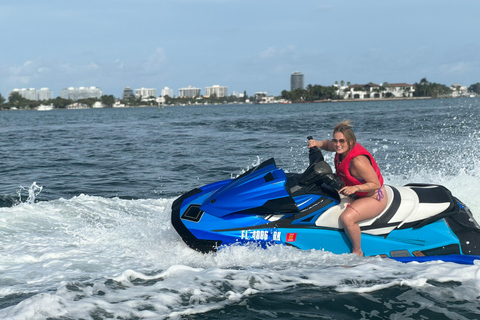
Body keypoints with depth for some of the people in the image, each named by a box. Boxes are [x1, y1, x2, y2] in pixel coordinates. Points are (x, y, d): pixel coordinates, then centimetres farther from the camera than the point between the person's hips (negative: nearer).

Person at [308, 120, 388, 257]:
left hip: (374, 198, -10)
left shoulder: (358, 160, -30)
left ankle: (357, 252, -11)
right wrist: (317, 143, -4)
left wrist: (355, 188, -40)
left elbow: (376, 184, -27)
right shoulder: (343, 148, -5)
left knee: (346, 217, -32)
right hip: (357, 195, 10)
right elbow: (327, 144, 18)